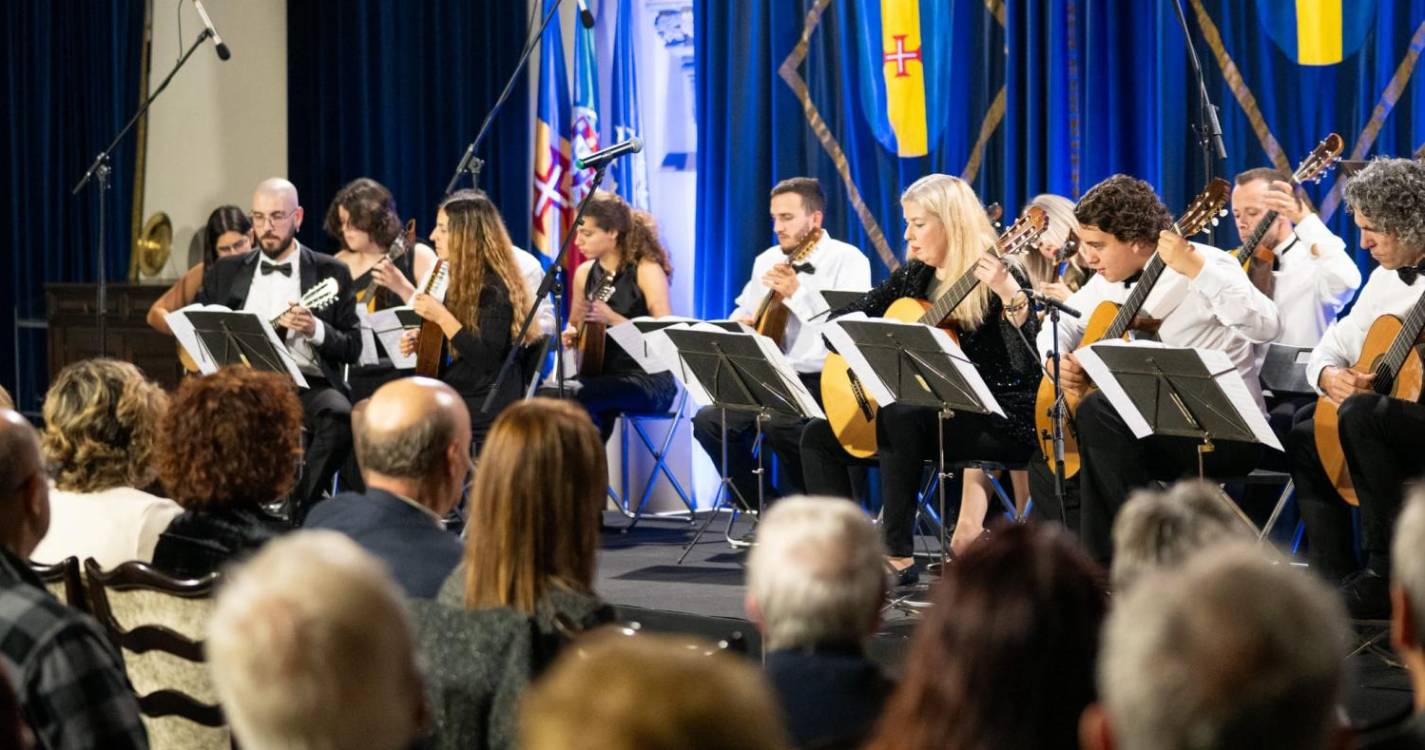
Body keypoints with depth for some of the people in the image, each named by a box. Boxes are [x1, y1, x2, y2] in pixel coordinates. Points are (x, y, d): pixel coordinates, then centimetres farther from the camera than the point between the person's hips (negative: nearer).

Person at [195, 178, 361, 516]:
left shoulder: (330, 272, 10)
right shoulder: (225, 272, 17)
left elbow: (352, 347, 6)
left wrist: (316, 330, -14)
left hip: (307, 383, -1)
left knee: (338, 413, -35)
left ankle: (299, 506, -21)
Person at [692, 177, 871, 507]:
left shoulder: (848, 260, -7)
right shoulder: (767, 260, 16)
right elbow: (744, 311, 29)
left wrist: (798, 292, -28)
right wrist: (739, 323, 4)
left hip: (824, 382, -8)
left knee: (779, 422, -34)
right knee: (709, 420, -11)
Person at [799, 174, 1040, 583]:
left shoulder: (998, 279, -14)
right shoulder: (915, 276, 8)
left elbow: (1027, 364, -28)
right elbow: (845, 319, 14)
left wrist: (1010, 293, -41)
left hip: (1002, 421, -9)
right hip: (936, 413, 9)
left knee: (899, 414, -34)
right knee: (818, 435, 2)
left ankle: (898, 556, -29)